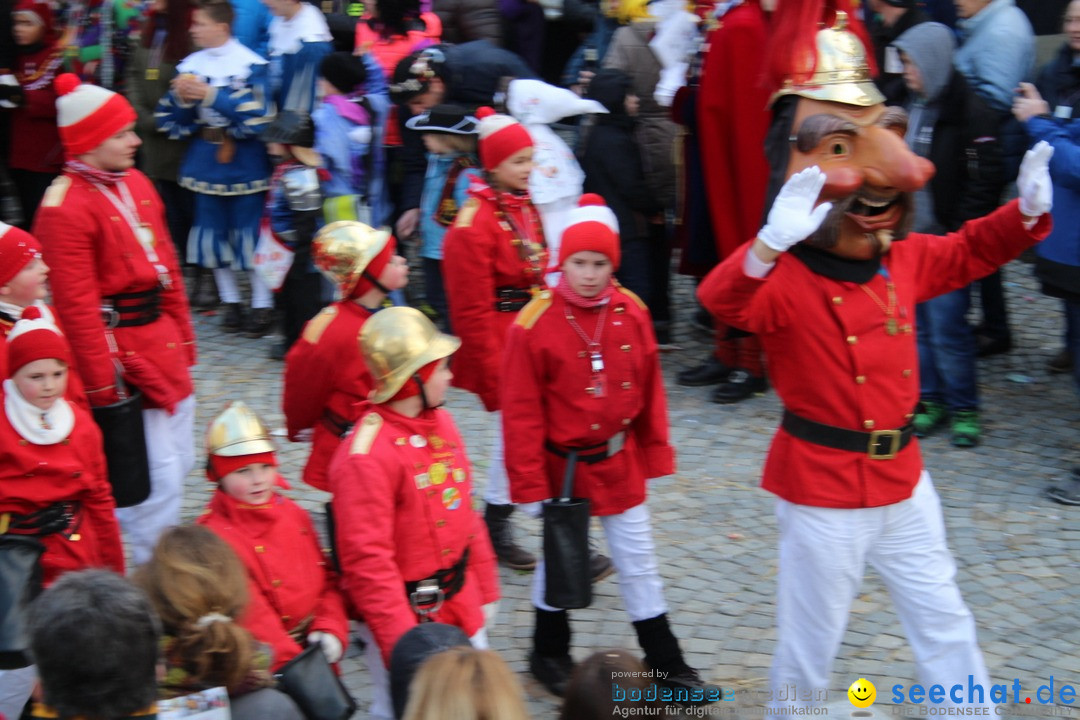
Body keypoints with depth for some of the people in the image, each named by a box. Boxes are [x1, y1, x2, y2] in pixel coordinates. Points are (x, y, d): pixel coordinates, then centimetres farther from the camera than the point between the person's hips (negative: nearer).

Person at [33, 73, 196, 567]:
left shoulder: (136, 184, 9)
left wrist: (183, 337, 19)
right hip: (118, 346, -9)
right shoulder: (65, 208, -18)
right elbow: (76, 305, -19)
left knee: (178, 463, 16)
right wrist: (102, 385, -18)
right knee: (155, 478, -5)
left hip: (161, 342, 9)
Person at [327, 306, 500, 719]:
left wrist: (485, 589, 16)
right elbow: (367, 560, -24)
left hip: (460, 604, 8)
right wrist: (401, 645, -23)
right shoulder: (365, 456, -24)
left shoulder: (441, 422, 3)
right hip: (407, 615, -8)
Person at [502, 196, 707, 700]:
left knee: (639, 562, 12)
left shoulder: (631, 312, -5)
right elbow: (521, 411, -13)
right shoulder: (535, 324, -18)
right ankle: (550, 654, 34)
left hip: (619, 462, 4)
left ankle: (665, 662, 23)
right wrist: (530, 482, -12)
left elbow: (650, 389, 4)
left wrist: (655, 451, 7)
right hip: (563, 465, -3)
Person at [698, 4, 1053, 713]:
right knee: (811, 647, 7)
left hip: (902, 476, 7)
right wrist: (770, 243, -61)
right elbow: (723, 299, -42)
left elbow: (967, 251, 18)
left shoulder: (902, 263, 2)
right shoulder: (786, 282, -22)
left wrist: (1025, 211, 1)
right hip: (824, 490, -7)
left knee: (946, 624, 19)